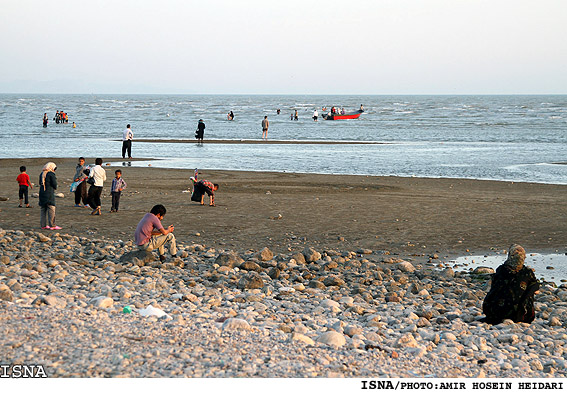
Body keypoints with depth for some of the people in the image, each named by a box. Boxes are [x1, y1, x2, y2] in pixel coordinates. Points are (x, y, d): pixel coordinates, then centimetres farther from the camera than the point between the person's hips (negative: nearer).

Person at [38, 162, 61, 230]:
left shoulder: (41, 174, 12)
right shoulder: (51, 174, -10)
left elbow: (40, 183, 17)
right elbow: (54, 184, -10)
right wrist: (55, 188, 11)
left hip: (42, 194, 7)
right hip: (49, 195, -7)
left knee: (43, 210, 11)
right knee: (51, 210, -4)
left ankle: (43, 225, 11)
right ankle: (52, 225, -7)